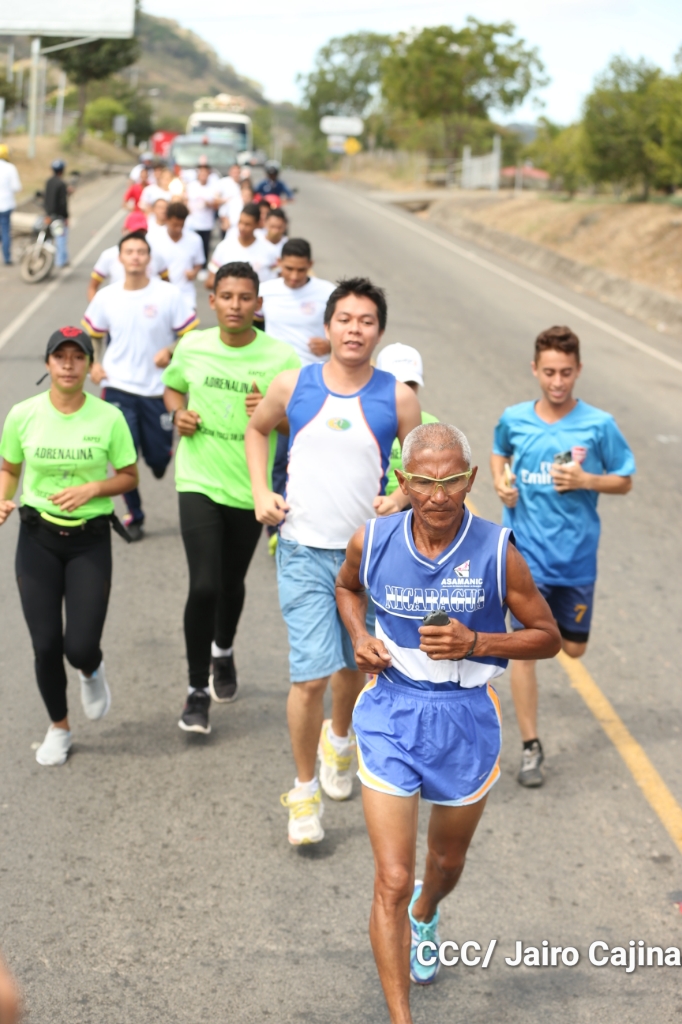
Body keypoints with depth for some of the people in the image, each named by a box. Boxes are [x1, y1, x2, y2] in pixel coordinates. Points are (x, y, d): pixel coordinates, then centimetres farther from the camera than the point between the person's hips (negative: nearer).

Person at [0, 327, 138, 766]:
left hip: (90, 539, -1)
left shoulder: (108, 417, -8)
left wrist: (92, 488, -16)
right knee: (46, 646, 0)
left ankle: (92, 671, 33)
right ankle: (59, 729, 26)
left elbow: (129, 477, 1)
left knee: (80, 647, -7)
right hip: (38, 537, 1)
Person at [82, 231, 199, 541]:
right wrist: (93, 364, -1)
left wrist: (171, 352, -22)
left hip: (158, 390, -1)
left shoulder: (169, 295, -7)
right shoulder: (106, 297, 1)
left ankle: (159, 458, 42)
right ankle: (134, 515, 13)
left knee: (158, 457, 3)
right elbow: (91, 334, 15)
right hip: (118, 389, 1)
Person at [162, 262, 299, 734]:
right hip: (199, 482, 0)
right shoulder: (192, 348, -3)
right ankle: (197, 690, 5)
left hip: (249, 487, 1)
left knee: (231, 583, 17)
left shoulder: (281, 358, -9)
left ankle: (223, 651, 50)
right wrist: (178, 413, -5)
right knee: (204, 586, -12)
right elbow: (173, 388, 17)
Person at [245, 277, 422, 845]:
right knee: (311, 675, -11)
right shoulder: (292, 385, -2)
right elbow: (257, 430, 17)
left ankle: (339, 741, 50)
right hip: (304, 551, -1)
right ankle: (305, 790, 8)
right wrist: (261, 491, 4)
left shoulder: (398, 398, -3)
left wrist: (403, 496, -12)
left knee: (353, 667, 18)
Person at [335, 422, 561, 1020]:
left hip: (467, 720, 1)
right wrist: (361, 639, -5)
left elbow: (548, 637, -5)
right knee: (392, 881, -8)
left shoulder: (496, 552, -15)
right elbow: (347, 587, 15)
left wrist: (476, 643, -21)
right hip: (391, 715, -1)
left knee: (447, 862, 24)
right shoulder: (372, 542, -10)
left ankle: (424, 915, 61)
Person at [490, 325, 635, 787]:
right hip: (526, 549, 0)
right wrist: (501, 480, 0)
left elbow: (624, 481, 2)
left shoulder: (598, 425, -7)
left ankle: (555, 619, 50)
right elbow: (499, 452, 21)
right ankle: (531, 747, 4)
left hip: (576, 552, 0)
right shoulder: (514, 419, -1)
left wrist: (585, 480, -16)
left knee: (574, 648, 11)